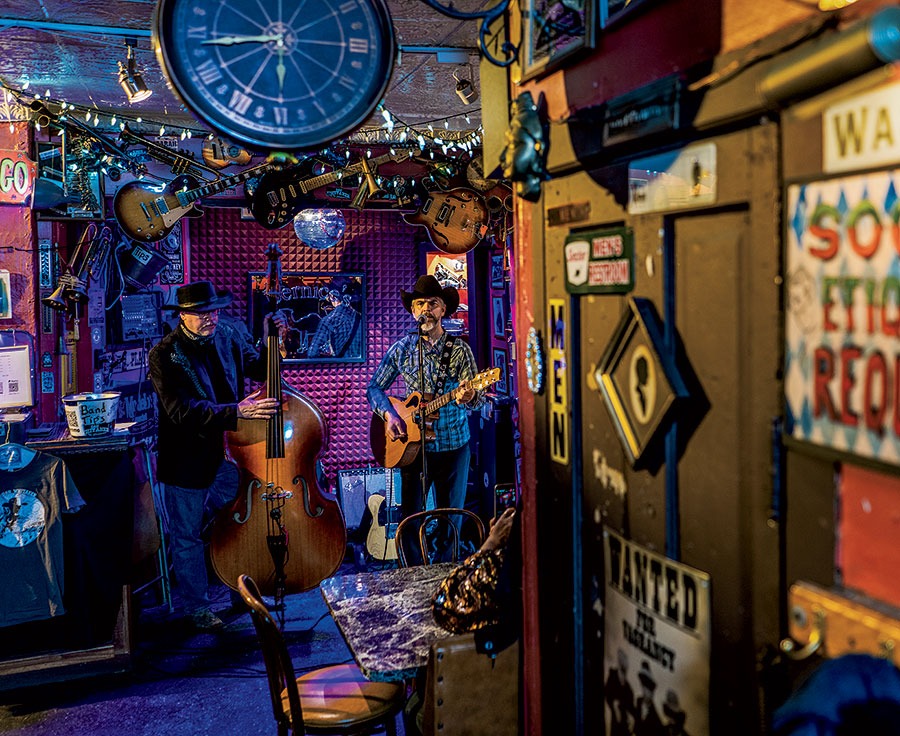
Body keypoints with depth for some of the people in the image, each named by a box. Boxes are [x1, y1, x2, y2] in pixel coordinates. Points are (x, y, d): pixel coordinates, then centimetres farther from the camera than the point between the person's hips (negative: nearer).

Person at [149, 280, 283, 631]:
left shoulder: (228, 336, -1)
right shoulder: (164, 354, -17)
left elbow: (260, 369, 13)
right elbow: (182, 411, -28)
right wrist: (237, 411, -36)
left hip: (226, 452, 5)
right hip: (187, 460, -5)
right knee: (188, 536, 11)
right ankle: (197, 606, 30)